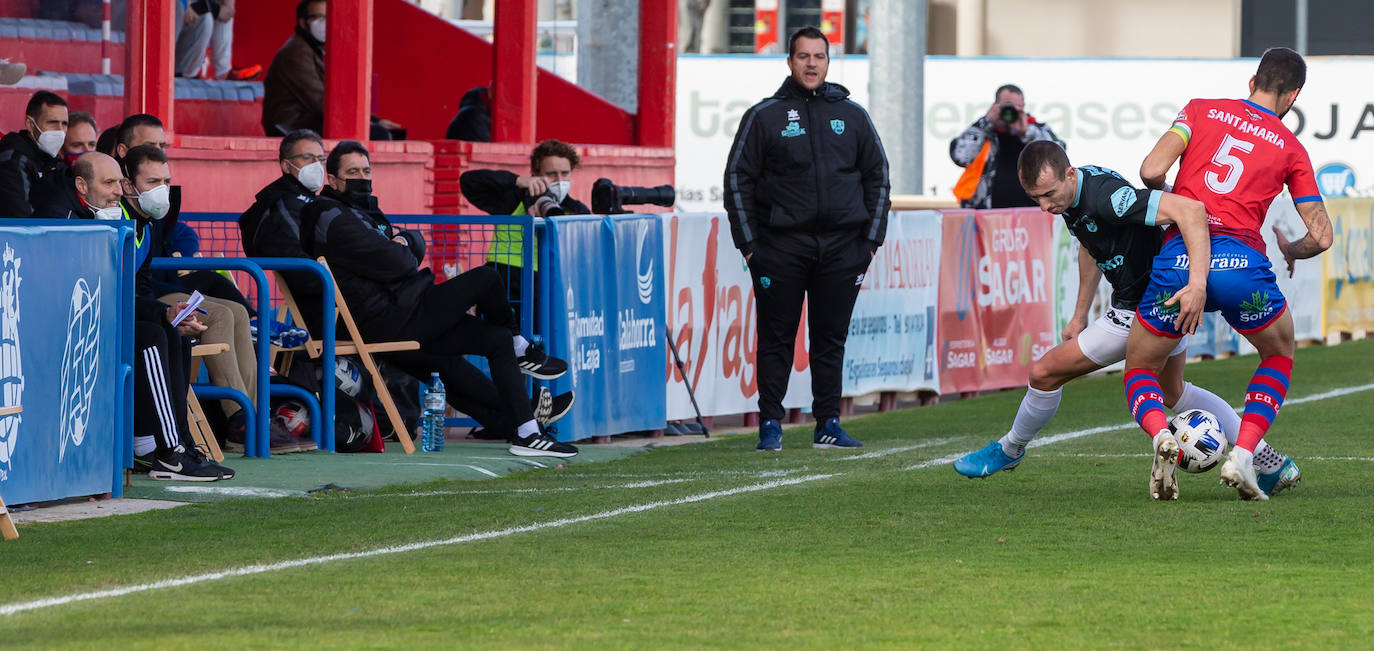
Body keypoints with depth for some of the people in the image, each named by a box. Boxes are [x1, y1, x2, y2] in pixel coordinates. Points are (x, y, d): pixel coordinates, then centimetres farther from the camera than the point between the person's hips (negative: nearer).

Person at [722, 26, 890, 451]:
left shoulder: (852, 116, 10)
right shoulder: (764, 116, 3)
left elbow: (877, 177, 15)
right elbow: (737, 180, 4)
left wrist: (871, 239, 7)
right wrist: (748, 243, -3)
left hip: (842, 247, 2)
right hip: (781, 246, -2)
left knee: (831, 339, 6)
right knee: (776, 338, 0)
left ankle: (828, 425, 11)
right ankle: (770, 424, 5)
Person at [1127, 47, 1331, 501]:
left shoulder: (1201, 110, 15)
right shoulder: (1291, 149, 15)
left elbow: (1152, 171, 2)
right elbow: (1320, 236, 14)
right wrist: (1290, 251, 36)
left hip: (1177, 258, 0)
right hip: (1242, 257, 0)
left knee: (1139, 371, 18)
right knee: (1280, 354, 28)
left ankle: (1160, 436, -15)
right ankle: (1245, 455, 8)